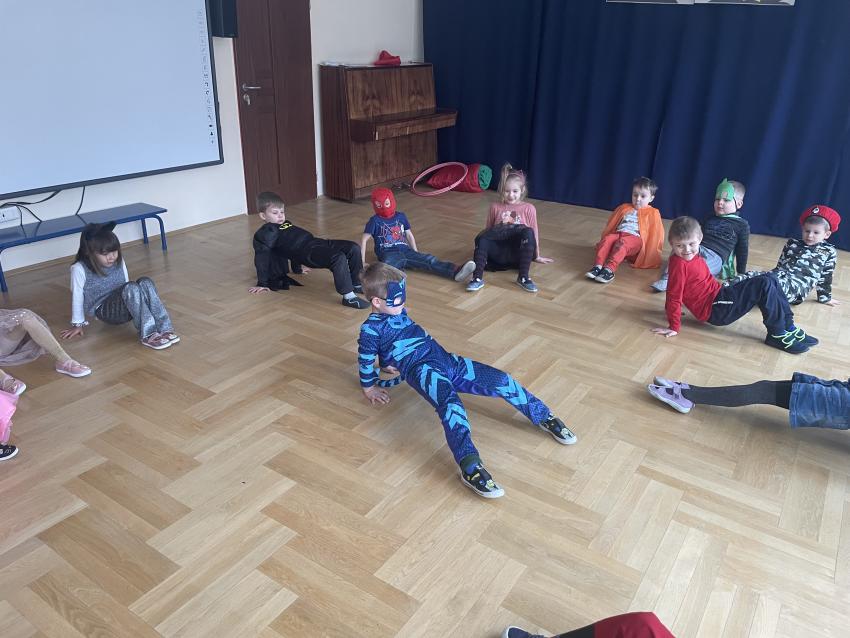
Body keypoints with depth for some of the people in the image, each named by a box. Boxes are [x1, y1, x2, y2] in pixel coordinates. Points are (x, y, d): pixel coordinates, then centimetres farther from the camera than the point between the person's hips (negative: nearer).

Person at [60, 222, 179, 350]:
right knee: (131, 288, -32)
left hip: (125, 308, 5)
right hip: (105, 311, -5)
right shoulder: (79, 269, -11)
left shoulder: (119, 261, 4)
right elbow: (77, 297, -4)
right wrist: (78, 324, 3)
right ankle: (147, 335, -40)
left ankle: (164, 328, -35)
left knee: (146, 282, -25)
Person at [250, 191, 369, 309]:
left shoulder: (286, 224, 28)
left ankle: (356, 284, 15)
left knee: (353, 248, 1)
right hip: (307, 252, -9)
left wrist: (297, 268, 49)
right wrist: (262, 284, -7)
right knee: (339, 258, -31)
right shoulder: (265, 233, 2)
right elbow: (261, 257, -3)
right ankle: (348, 297, -32)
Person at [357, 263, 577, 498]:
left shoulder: (399, 313, 20)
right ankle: (470, 466, -52)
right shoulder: (371, 329, -4)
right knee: (450, 402, -39)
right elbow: (365, 360, 3)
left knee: (499, 379, -4)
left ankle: (544, 417, 11)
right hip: (421, 370, -7)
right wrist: (370, 388, 12)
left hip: (444, 359, 8)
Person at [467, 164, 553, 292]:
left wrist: (537, 256, 18)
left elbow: (534, 233, 13)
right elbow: (487, 229, 19)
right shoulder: (495, 207, 12)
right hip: (499, 251, 1)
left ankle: (523, 277, -33)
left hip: (518, 253, -1)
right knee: (482, 239, -29)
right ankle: (477, 278, -38)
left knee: (527, 233, -32)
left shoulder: (529, 208, 9)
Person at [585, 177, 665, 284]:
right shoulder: (624, 208, 26)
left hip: (635, 239, -4)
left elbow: (656, 234, 9)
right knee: (607, 239, -31)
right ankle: (598, 266, -48)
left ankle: (610, 269, -55)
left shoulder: (653, 213, 14)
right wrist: (602, 242, 24)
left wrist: (652, 253, 1)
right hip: (617, 234, 4)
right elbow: (610, 225, 28)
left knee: (622, 243, -38)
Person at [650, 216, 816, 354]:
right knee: (765, 286, -17)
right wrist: (674, 327, -18)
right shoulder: (679, 264, -21)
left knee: (770, 278, 8)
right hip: (714, 310, -10)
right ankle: (778, 334, -8)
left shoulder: (693, 257, 7)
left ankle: (788, 326, 10)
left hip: (720, 295, 10)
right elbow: (674, 297, -20)